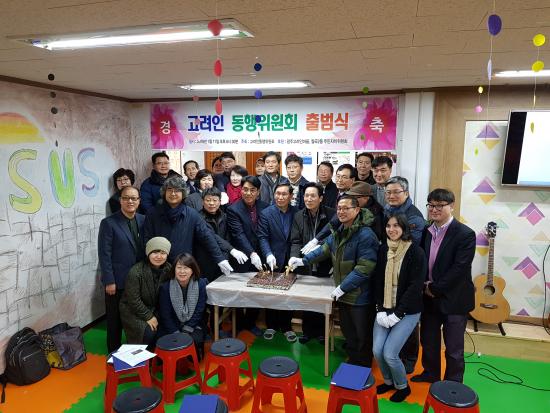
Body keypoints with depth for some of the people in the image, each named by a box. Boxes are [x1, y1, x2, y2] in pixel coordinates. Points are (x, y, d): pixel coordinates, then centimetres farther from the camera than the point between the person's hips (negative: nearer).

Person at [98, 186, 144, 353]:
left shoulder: (144, 220, 4)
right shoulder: (109, 223, -9)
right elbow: (104, 255, -10)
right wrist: (109, 281, -13)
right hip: (118, 281, -4)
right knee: (115, 319, 11)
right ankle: (114, 351, 28)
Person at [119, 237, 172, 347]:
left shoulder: (168, 269, -6)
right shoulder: (136, 272, -22)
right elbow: (134, 300, -19)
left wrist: (156, 315, -9)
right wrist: (148, 317, -16)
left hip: (155, 310, 5)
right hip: (133, 311, -4)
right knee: (149, 332, -25)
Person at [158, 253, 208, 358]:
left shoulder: (201, 285, -9)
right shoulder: (165, 287, -10)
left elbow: (199, 312, -7)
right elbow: (165, 315, -7)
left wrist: (185, 332, -14)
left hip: (193, 327, 0)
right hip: (172, 328, 0)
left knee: (194, 340, -28)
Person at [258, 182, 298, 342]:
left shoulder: (296, 212, 1)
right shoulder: (266, 213, -4)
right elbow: (262, 237, -9)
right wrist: (268, 255, -23)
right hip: (273, 262, -1)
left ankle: (286, 326, 26)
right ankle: (271, 326, 28)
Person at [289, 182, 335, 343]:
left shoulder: (331, 215, -9)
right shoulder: (298, 216, 1)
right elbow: (295, 241, -2)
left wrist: (334, 264, -8)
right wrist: (294, 258, -19)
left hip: (325, 267, -2)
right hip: (305, 266, 2)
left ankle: (321, 331, 29)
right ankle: (307, 330, 30)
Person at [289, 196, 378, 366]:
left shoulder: (365, 235, -23)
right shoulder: (338, 232, 5)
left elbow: (364, 268, -26)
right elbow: (325, 249, 15)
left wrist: (342, 288, -22)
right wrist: (303, 260, 5)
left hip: (360, 296, -7)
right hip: (343, 294, 7)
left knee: (362, 337, 11)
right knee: (348, 332, 23)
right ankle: (352, 361, 43)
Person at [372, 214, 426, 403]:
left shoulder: (416, 252, -13)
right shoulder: (383, 250, 1)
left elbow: (416, 286, -15)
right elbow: (378, 281, 3)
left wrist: (397, 314, -16)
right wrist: (381, 310, -6)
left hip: (407, 311, -4)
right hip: (385, 309, 4)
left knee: (389, 354, -10)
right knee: (377, 351, -3)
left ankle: (402, 386, 20)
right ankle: (388, 381, 27)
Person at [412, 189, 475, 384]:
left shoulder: (465, 234, -15)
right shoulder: (426, 231, 3)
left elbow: (459, 269, -20)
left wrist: (435, 288, -16)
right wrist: (424, 286, -5)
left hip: (453, 299, -5)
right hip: (429, 297, 6)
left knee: (454, 348, 9)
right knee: (428, 340, 20)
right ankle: (430, 373, 42)